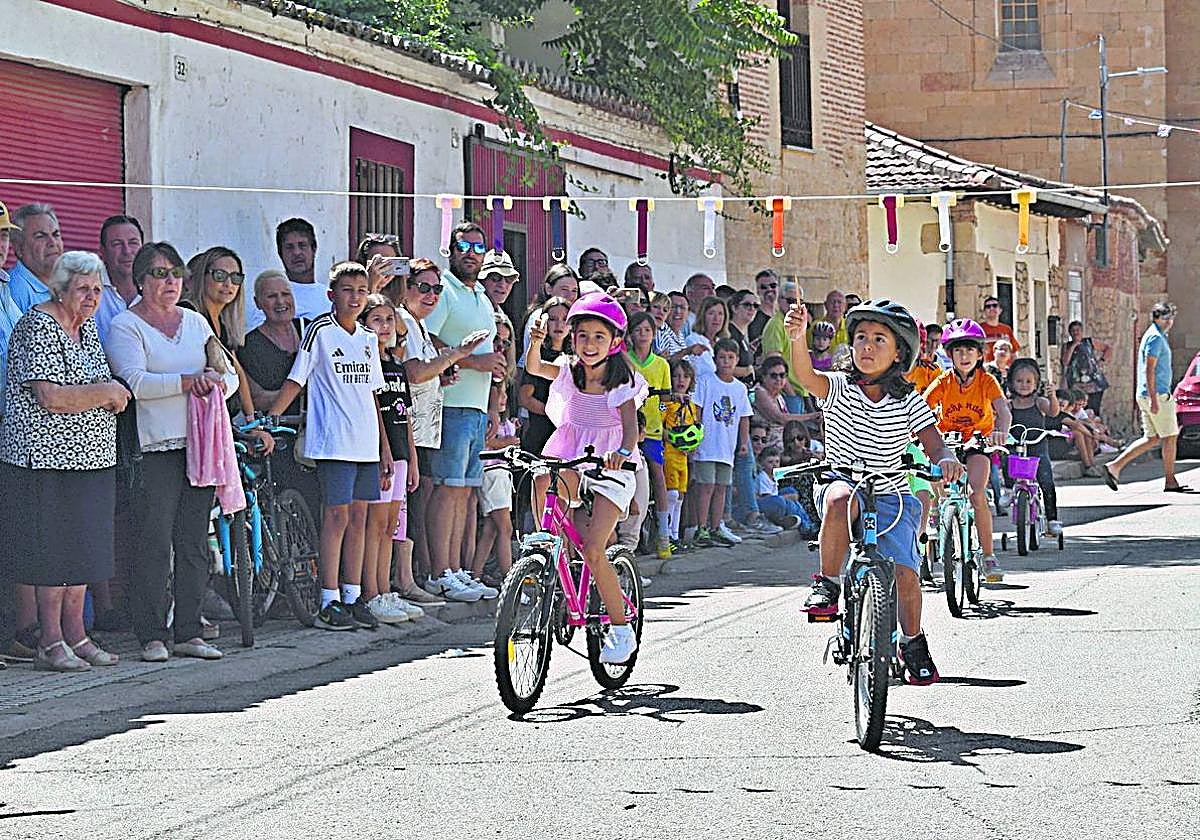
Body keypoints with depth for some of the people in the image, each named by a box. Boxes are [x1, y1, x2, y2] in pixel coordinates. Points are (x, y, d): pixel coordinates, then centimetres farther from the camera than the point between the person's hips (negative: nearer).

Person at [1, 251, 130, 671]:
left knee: (82, 547, 10)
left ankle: (75, 635, 16)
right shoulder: (38, 326, -13)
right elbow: (51, 396, -22)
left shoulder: (87, 325, 14)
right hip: (47, 456, -9)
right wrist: (106, 393, -12)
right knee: (53, 547, -6)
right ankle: (50, 642, -2)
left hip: (91, 456, 9)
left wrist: (113, 393, 3)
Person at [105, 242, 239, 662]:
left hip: (202, 441, 6)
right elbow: (136, 382, -14)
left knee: (194, 543, 6)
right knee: (155, 541, -8)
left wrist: (217, 381, -7)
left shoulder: (196, 322, 18)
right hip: (157, 446, -6)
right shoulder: (126, 326, 1)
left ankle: (188, 632, 11)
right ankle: (151, 636, -3)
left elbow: (229, 375, 16)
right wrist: (188, 381, -22)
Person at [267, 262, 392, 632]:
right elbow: (294, 381, -5)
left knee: (358, 517, 7)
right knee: (337, 516, -6)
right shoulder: (320, 331, -3)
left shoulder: (368, 339, 15)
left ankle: (353, 598, 13)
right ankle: (329, 603, -3)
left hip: (366, 444, 6)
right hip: (334, 443, -6)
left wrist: (385, 449, 17)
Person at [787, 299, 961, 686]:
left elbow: (934, 444, -5)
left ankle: (913, 643, 13)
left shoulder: (908, 402, -1)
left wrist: (947, 459, -30)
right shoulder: (839, 387, -5)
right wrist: (798, 337, -46)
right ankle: (828, 583, -21)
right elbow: (806, 375, -25)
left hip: (891, 497, 1)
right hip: (843, 484, -1)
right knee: (839, 499, -38)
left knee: (904, 572, -14)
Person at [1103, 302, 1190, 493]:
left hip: (1148, 396, 10)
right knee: (1170, 437, -1)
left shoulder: (1154, 336, 19)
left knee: (1152, 439, 9)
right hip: (1158, 395, -10)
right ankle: (1170, 481, 5)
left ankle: (1115, 465, 3)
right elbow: (1149, 370, -21)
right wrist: (1154, 399, -24)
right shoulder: (1156, 338, -13)